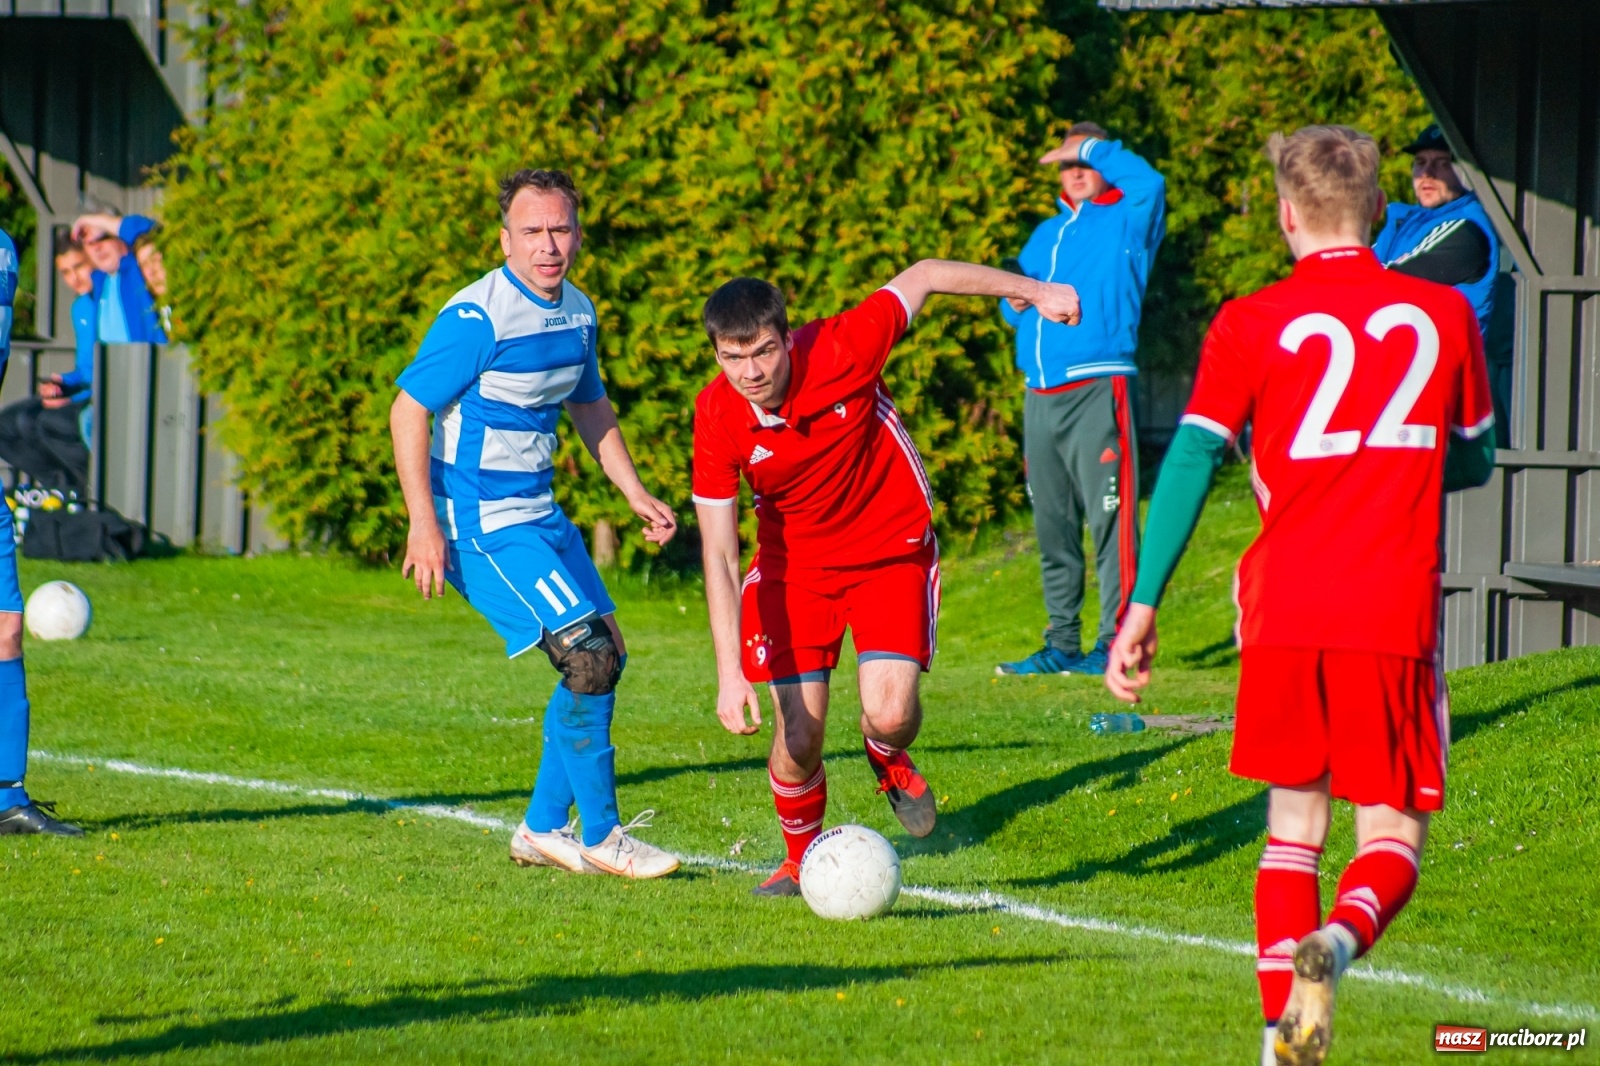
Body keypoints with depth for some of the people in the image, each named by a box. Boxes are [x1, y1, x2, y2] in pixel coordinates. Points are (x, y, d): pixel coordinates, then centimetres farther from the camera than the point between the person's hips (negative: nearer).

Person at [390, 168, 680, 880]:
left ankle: (544, 830, 21)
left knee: (605, 654, 12)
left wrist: (635, 494, 17)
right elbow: (409, 411, -17)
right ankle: (599, 838, -3)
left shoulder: (577, 313, 7)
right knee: (590, 657, -14)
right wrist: (424, 523, -23)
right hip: (481, 526, -9)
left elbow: (590, 407, 24)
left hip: (540, 516, 9)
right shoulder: (477, 317, -19)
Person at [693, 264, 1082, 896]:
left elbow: (922, 276, -10)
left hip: (891, 552, -1)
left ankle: (889, 759, 21)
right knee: (798, 737, -7)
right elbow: (719, 555, -20)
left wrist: (1034, 291, -2)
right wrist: (729, 672, -28)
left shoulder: (840, 351, -26)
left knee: (890, 716, -19)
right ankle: (801, 862, 23)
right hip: (794, 565, 1)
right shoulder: (718, 418, -22)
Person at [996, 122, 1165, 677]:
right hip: (1041, 396, 7)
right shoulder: (1047, 232, 24)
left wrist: (1092, 146, -4)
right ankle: (1063, 645, 15)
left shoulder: (1125, 223, 4)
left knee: (1110, 517, -12)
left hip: (1097, 390, -7)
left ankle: (1115, 642, -14)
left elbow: (1149, 183, -18)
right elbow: (1013, 302, 29)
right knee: (1053, 526, 10)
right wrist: (1014, 301, 5)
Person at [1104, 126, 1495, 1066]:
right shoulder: (1443, 314, 7)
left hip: (1285, 611, 1)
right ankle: (1340, 938, -26)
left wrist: (1143, 609, -2)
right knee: (1394, 834, 6)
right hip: (1395, 617, -1)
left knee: (1293, 829, 14)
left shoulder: (1254, 325, 2)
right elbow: (1476, 461, 19)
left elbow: (1189, 466, -3)